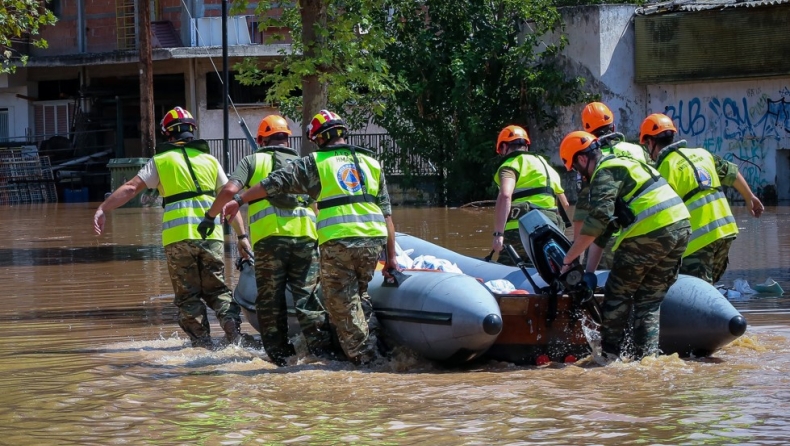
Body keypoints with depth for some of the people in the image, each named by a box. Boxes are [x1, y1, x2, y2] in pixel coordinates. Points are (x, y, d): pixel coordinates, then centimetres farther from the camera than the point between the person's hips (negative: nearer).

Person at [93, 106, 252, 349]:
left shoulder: (161, 161, 6)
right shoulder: (209, 160, 14)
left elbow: (131, 188, -4)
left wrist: (102, 209, -4)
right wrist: (242, 236, 17)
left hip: (179, 236, -2)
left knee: (188, 295, 6)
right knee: (217, 289, 13)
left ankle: (203, 343, 1)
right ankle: (233, 327, -8)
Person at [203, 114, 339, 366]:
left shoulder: (253, 161, 12)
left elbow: (229, 191, -2)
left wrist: (210, 216, 11)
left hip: (269, 237, -2)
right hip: (305, 235, 2)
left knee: (270, 299, 6)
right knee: (306, 296, 4)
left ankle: (279, 353, 6)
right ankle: (323, 349, -4)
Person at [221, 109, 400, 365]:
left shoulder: (315, 163, 6)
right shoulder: (371, 163, 17)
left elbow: (276, 183, 2)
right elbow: (386, 213, 14)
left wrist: (239, 201, 11)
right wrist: (391, 256, 16)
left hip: (337, 242, -4)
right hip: (373, 240, 4)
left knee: (342, 303, 7)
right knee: (359, 295, 24)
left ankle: (362, 356, 6)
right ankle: (371, 343, 17)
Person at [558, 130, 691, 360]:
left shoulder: (605, 173, -3)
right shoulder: (626, 162, 27)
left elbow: (598, 220, -15)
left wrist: (568, 259, -11)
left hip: (649, 232, -9)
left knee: (618, 294, 5)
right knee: (650, 300, 14)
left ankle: (610, 352, 5)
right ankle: (647, 354, 7)